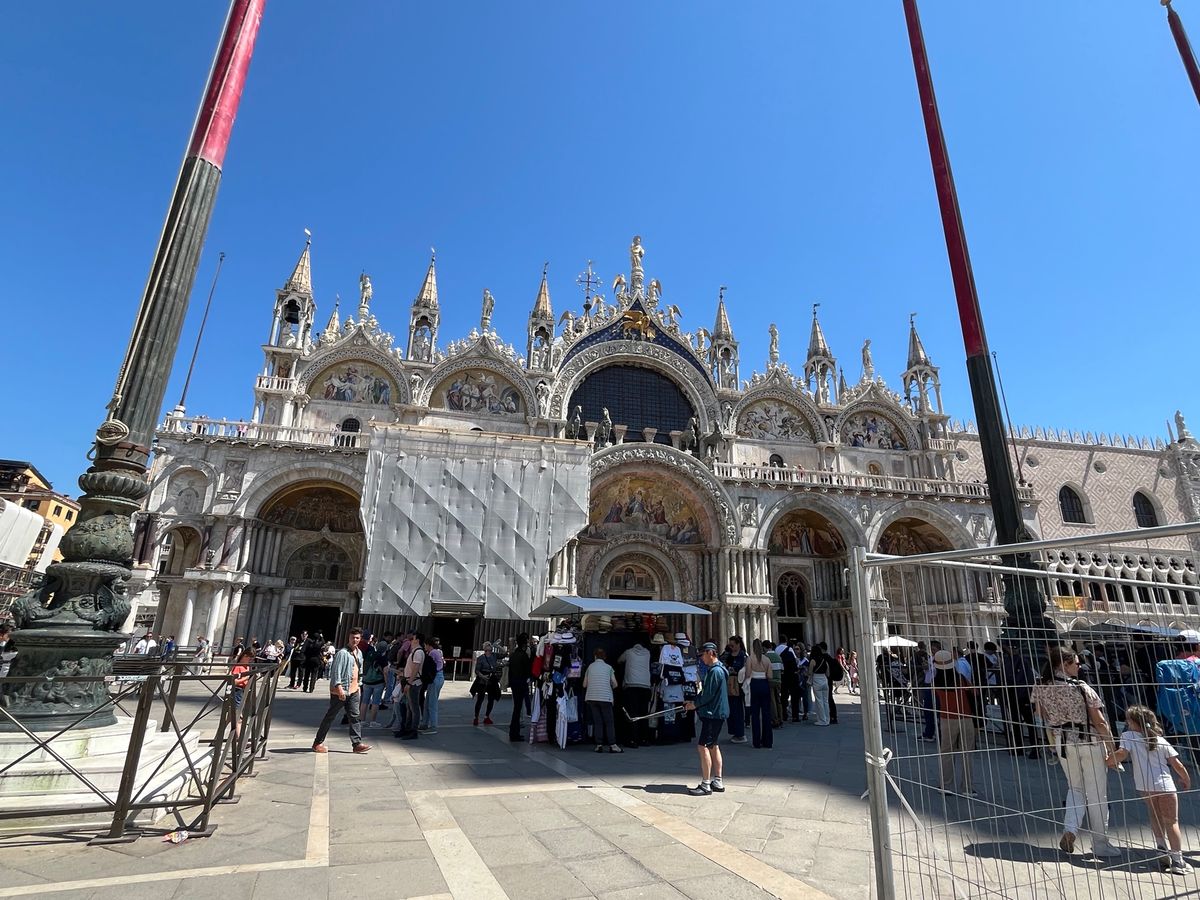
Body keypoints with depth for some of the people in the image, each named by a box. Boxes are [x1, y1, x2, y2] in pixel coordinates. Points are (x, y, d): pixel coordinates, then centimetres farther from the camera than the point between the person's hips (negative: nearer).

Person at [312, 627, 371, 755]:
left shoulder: (359, 653, 12)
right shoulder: (342, 653, -15)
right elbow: (336, 671, -20)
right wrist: (339, 688, -27)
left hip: (353, 690, 7)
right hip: (340, 691, -7)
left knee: (354, 717, 4)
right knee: (330, 716, 5)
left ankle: (357, 744, 5)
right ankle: (318, 743, 18)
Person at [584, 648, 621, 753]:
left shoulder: (590, 667, 9)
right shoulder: (608, 667, 6)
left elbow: (584, 684, 12)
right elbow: (615, 684, 4)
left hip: (591, 698, 2)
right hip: (605, 697, -2)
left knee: (597, 722, 7)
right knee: (609, 722, 3)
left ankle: (599, 745, 3)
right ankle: (612, 745, -3)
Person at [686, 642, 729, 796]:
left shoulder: (715, 671, -18)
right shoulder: (716, 669, 14)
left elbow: (709, 695, -20)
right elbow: (707, 692, 17)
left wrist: (695, 704, -7)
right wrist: (695, 701, 6)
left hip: (713, 714, -11)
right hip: (714, 713, 11)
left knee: (703, 746, -9)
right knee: (713, 746, 15)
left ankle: (705, 785, -5)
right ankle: (717, 782, 22)